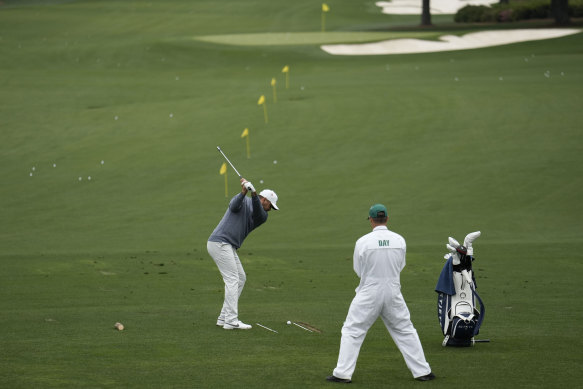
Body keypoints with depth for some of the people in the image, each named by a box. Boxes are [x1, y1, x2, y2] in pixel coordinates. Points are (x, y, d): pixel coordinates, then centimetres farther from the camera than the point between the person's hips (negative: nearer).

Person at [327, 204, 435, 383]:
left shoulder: (363, 242, -11)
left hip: (369, 294, -3)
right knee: (405, 331, 15)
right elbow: (400, 267, 9)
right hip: (393, 293, 3)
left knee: (352, 331, 7)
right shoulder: (399, 240, -3)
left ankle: (343, 373, 3)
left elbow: (358, 271, -1)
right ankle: (422, 371, 16)